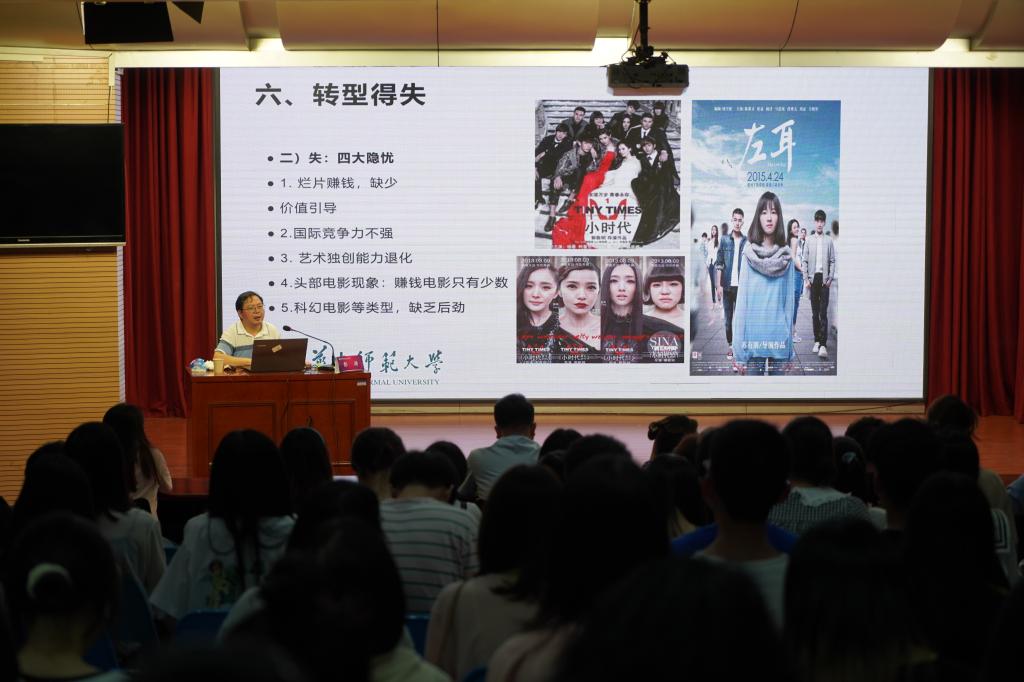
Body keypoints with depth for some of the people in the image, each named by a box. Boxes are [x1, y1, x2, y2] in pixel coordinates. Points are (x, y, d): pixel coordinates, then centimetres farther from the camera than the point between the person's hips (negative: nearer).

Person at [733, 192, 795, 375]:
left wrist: (789, 340, 3)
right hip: (754, 332, -2)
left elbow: (789, 298, 5)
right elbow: (742, 298, -2)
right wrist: (739, 345, -4)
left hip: (778, 333, 2)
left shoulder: (786, 256, 2)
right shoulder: (749, 253, -4)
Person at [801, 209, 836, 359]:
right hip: (813, 278, 2)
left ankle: (823, 344, -14)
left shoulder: (829, 240, 4)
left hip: (824, 278, -2)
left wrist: (830, 278, -4)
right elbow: (804, 261, 8)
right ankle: (817, 340, 16)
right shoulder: (809, 240, 7)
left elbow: (832, 261, 5)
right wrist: (806, 279, 0)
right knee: (814, 312, 7)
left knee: (823, 312, -8)